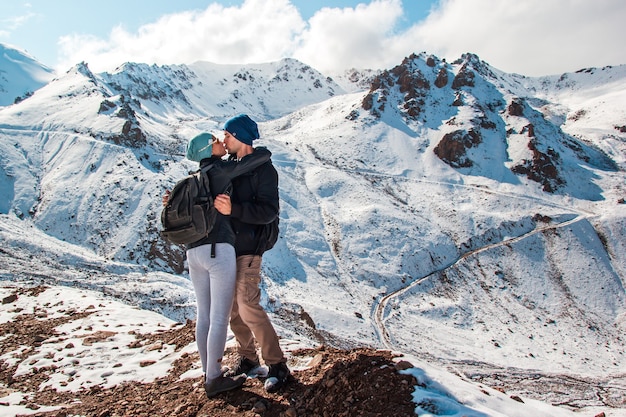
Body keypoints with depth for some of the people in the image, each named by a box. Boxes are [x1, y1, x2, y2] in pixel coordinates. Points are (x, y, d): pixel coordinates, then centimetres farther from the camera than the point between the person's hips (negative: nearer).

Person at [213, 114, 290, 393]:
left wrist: (233, 209, -30)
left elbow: (269, 211, -18)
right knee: (232, 309, 11)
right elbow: (210, 198, 21)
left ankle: (277, 365, 3)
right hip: (225, 246, 7)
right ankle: (246, 358, 27)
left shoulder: (263, 168, -9)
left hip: (247, 249, -7)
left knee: (248, 308, -11)